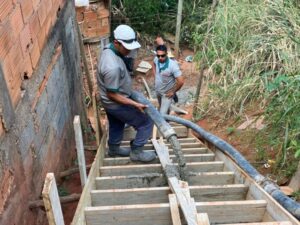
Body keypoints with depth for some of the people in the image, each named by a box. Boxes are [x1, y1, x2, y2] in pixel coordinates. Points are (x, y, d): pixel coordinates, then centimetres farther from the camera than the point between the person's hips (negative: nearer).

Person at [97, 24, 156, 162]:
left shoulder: (109, 49, -7)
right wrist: (135, 104, -25)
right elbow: (112, 95, -28)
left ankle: (114, 149, 51)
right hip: (116, 104, -9)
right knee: (146, 123, 4)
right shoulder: (113, 67, -37)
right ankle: (136, 152, 18)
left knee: (116, 125, 30)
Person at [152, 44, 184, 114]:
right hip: (158, 90, 6)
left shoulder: (173, 65, -33)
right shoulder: (156, 59, -15)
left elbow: (181, 81, -31)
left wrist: (173, 92, -19)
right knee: (163, 108, 30)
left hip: (167, 93, -6)